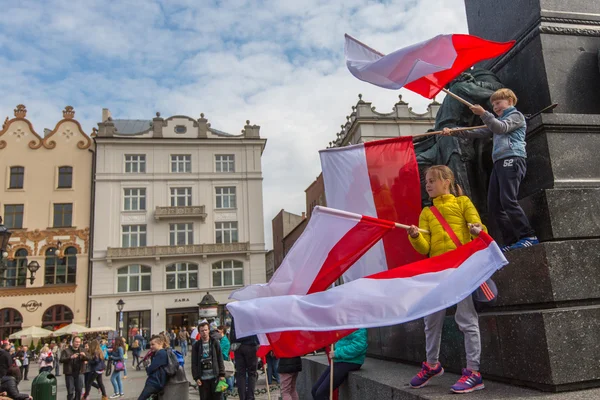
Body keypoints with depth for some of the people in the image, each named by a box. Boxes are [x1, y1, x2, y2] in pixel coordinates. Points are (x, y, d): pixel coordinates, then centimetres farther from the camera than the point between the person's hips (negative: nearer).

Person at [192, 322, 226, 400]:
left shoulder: (215, 343, 3)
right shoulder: (196, 345, 4)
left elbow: (220, 360, 3)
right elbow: (194, 363, 3)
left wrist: (222, 374, -3)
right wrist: (196, 377, -4)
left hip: (215, 377, -1)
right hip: (202, 378, 1)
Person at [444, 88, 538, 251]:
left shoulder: (516, 115, 9)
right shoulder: (499, 121, 33)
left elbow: (501, 128, -11)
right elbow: (478, 132, 25)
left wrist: (483, 113, -20)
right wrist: (454, 132, 16)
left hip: (512, 160, -8)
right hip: (499, 163, 8)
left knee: (508, 200, -23)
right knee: (494, 206, -1)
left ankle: (529, 236, -20)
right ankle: (511, 242, 0)